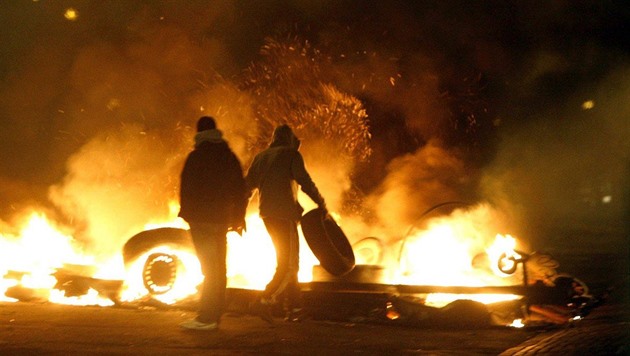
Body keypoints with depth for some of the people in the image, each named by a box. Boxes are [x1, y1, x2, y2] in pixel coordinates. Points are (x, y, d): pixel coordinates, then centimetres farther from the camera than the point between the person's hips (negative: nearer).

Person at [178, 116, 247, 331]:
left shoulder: (196, 157, -8)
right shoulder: (229, 157, 11)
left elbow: (186, 189, -10)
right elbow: (240, 190, 13)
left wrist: (187, 214, -2)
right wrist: (238, 216, 18)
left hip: (202, 219, -6)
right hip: (222, 219, 6)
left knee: (209, 268, -9)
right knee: (219, 268, 11)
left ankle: (206, 318, -9)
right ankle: (215, 315, 17)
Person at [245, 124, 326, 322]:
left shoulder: (260, 157, 17)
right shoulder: (291, 154, -1)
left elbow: (248, 186, 16)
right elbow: (305, 182, -10)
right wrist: (321, 204, -3)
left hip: (267, 214, 7)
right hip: (284, 213, -7)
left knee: (285, 261, 15)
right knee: (289, 265, -5)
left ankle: (295, 307, 16)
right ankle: (264, 303, -18)